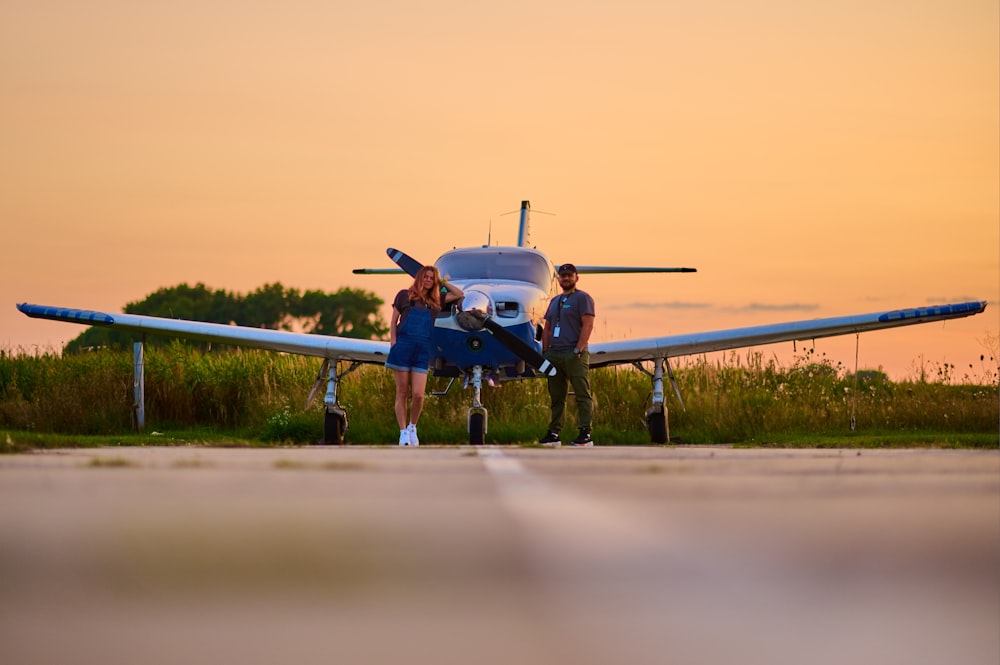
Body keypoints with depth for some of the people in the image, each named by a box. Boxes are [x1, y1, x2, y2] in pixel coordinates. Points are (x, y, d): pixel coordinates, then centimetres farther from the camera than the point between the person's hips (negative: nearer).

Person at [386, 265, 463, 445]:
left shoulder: (436, 300, 16)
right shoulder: (405, 295, 9)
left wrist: (443, 282, 19)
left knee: (418, 395, -7)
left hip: (423, 349, 2)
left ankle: (412, 427, 17)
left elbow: (459, 294, 22)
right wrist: (393, 343, -2)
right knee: (402, 393, 0)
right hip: (403, 345, -2)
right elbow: (393, 321, 8)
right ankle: (403, 432, 8)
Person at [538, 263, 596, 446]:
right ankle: (554, 434, 11)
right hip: (554, 354, 7)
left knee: (582, 395, -8)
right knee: (556, 397, 8)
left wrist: (578, 349, -17)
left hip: (574, 354, -7)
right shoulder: (555, 301, 22)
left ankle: (585, 434, -11)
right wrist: (545, 352, 11)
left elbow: (588, 325, -10)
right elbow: (547, 328, 23)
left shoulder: (582, 298, 0)